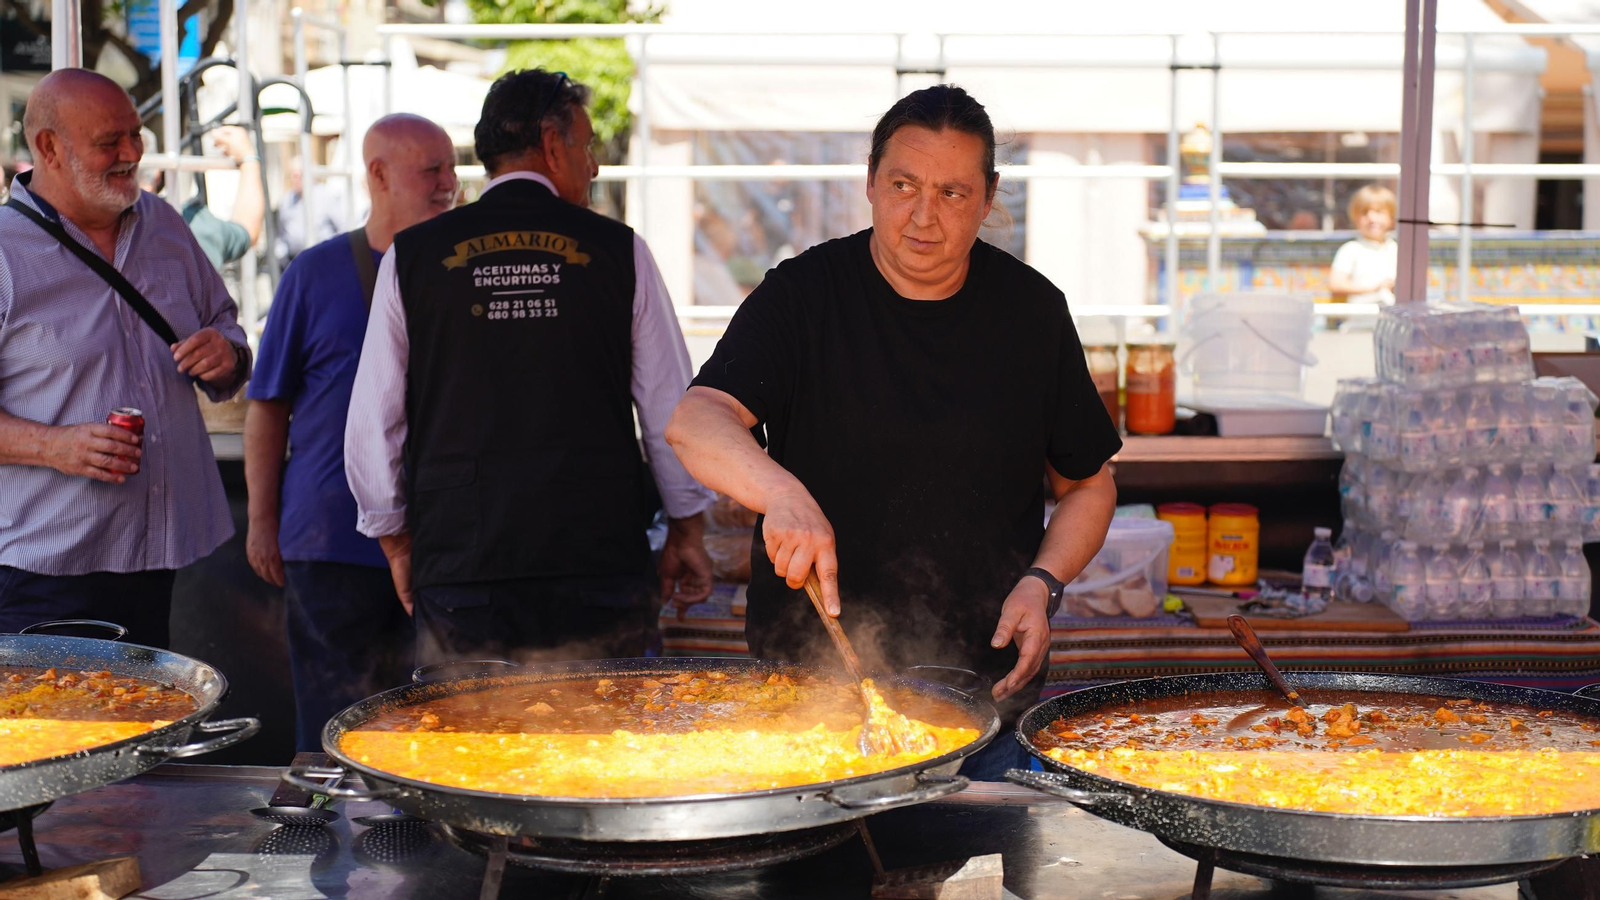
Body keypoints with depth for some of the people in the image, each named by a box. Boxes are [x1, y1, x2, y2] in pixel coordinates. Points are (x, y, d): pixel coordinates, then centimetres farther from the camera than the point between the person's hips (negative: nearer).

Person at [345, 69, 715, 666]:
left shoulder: (412, 255, 4)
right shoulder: (617, 250, 2)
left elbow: (372, 425, 6)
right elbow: (672, 411, 5)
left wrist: (398, 544, 18)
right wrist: (686, 531, 17)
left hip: (458, 567, 1)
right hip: (598, 565, 0)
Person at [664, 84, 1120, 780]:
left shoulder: (1031, 309, 3)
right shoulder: (804, 294, -3)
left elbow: (1088, 486, 13)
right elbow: (696, 422, -18)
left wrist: (1040, 582, -5)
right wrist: (782, 493, -38)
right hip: (812, 669, -1)